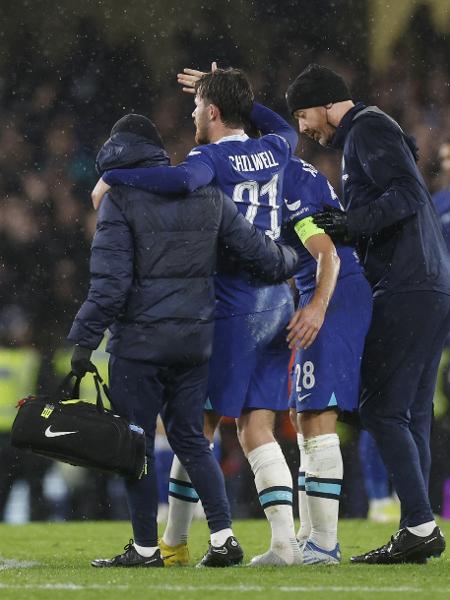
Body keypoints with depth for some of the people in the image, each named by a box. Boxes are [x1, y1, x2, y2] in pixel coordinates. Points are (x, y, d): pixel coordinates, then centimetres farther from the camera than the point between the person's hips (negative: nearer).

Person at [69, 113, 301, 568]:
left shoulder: (120, 200, -9)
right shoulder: (206, 195, 6)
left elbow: (110, 281, -15)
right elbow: (256, 250, 9)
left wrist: (84, 340, -10)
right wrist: (291, 261, 31)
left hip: (139, 342, -5)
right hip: (195, 341, 5)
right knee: (190, 437, 15)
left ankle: (145, 548, 7)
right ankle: (223, 537, 5)